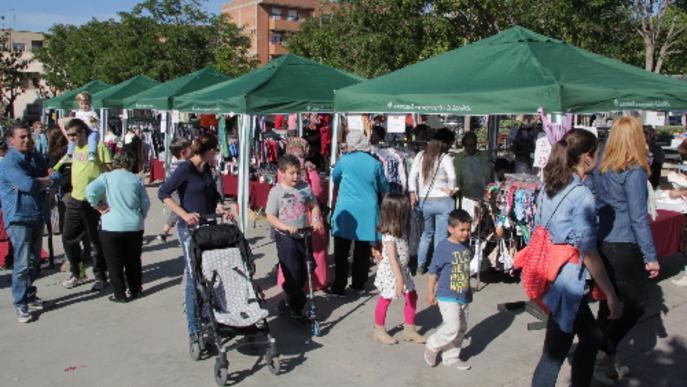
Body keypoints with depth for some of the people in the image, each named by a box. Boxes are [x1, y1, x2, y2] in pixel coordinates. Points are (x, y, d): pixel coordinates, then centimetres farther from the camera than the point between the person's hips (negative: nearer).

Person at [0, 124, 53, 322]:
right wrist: (45, 181, -4)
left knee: (34, 260, 15)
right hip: (19, 218, -7)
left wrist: (35, 183, -12)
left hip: (38, 215, 7)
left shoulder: (37, 158, 13)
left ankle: (29, 295, 29)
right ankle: (20, 304, 1)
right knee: (22, 263, -8)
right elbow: (28, 184, -22)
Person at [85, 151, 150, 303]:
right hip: (134, 226, 2)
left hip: (111, 227, -2)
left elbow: (90, 191, -17)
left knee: (115, 262, 8)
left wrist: (99, 207, -3)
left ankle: (120, 294, 12)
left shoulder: (107, 177, -1)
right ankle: (135, 290, 25)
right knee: (133, 260, 16)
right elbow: (146, 203, 8)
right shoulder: (136, 179, 4)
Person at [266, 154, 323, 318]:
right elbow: (270, 217, -9)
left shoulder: (305, 187, 0)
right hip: (285, 237, -4)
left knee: (303, 272, 11)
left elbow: (314, 206, 10)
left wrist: (316, 219, -9)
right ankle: (296, 306, 11)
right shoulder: (276, 191, -8)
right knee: (292, 272, -4)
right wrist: (286, 227, -23)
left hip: (303, 235, 4)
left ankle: (291, 300, 34)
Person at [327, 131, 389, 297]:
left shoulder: (345, 160, -4)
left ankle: (339, 287, 4)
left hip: (346, 210, -2)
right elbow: (384, 188, 11)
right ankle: (359, 285, 20)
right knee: (363, 250, 12)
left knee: (341, 251, 4)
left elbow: (335, 178, 13)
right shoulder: (375, 163, -1)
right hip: (367, 211, 2)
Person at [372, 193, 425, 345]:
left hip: (402, 269, 8)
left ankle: (409, 329, 21)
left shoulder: (400, 230, 4)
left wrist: (402, 276, 11)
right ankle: (378, 330, 23)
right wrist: (399, 279, -31)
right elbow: (392, 258, -28)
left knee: (411, 296, 9)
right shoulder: (389, 234, -24)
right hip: (390, 271, -8)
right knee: (385, 299, 6)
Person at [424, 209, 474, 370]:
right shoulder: (443, 246, -15)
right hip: (447, 296, -7)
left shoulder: (466, 246, 5)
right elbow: (433, 271, -10)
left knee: (462, 328, 13)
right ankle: (432, 346, 11)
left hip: (464, 296, 7)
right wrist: (430, 292, -8)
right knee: (452, 327, -14)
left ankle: (451, 357, 28)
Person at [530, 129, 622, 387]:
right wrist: (611, 295, -12)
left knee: (592, 336, 23)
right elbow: (588, 252, -19)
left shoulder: (549, 187, 6)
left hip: (548, 274, 9)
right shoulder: (582, 196, -18)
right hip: (567, 281, -9)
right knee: (556, 352, 3)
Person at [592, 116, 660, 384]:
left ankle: (604, 355, 25)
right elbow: (639, 218, -15)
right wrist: (651, 257, -9)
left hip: (602, 244, 7)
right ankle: (605, 352, 4)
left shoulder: (602, 169, 4)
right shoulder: (635, 172, -15)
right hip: (625, 248, -6)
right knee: (637, 302, 10)